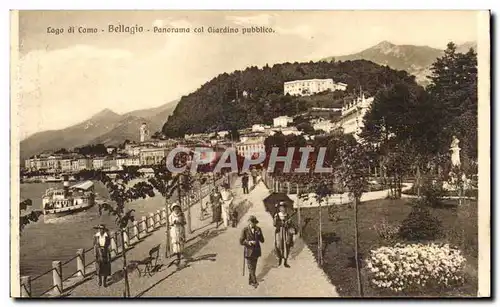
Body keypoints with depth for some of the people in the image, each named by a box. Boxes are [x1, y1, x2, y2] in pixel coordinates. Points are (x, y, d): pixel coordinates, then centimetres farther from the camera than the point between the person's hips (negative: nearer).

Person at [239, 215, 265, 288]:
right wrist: (249, 242, -25)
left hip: (256, 251, 4)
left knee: (253, 267, 16)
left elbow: (262, 240, -3)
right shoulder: (245, 230, -14)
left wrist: (259, 234, -20)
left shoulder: (258, 229, -3)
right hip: (249, 251, -4)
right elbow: (241, 242, -11)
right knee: (251, 268, -1)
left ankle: (250, 281, 32)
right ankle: (255, 282, 12)